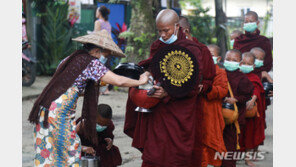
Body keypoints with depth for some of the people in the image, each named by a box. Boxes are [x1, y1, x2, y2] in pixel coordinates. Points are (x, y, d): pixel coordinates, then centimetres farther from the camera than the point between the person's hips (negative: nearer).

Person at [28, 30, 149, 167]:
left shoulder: (71, 58, 19)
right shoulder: (91, 63, -5)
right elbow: (119, 81, -12)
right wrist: (140, 81, 2)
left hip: (44, 110, 8)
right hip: (59, 114, -8)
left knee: (46, 154, 11)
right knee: (69, 154, 0)